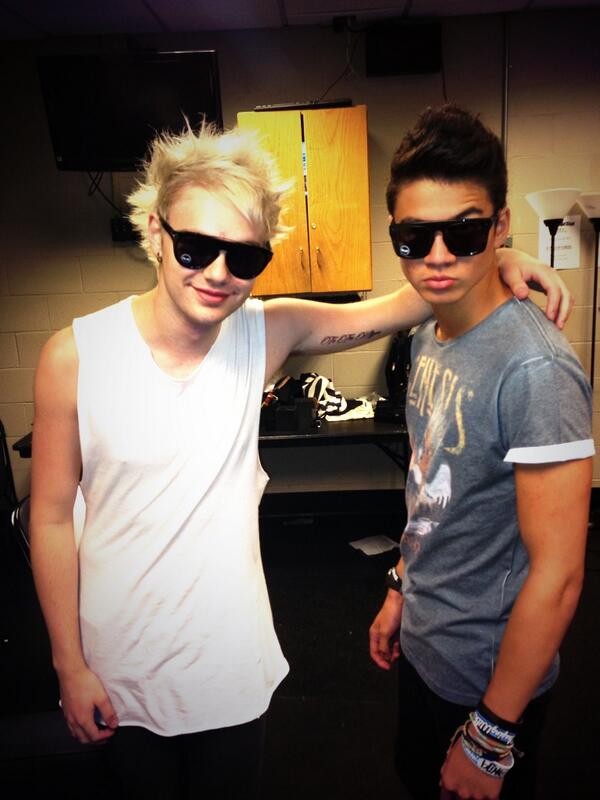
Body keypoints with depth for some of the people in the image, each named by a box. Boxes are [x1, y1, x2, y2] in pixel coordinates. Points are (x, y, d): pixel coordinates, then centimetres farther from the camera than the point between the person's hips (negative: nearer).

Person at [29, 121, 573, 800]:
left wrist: (494, 262, -20)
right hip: (120, 670, 0)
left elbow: (392, 309, -3)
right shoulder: (74, 355, -17)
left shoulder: (266, 333, -13)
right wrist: (69, 666, -5)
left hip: (233, 661, 1)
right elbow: (51, 518, -10)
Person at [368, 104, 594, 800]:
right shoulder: (428, 338, -3)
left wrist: (491, 740, -17)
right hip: (422, 646, 8)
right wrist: (401, 589, 14)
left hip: (489, 675, -7)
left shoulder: (535, 369, -29)